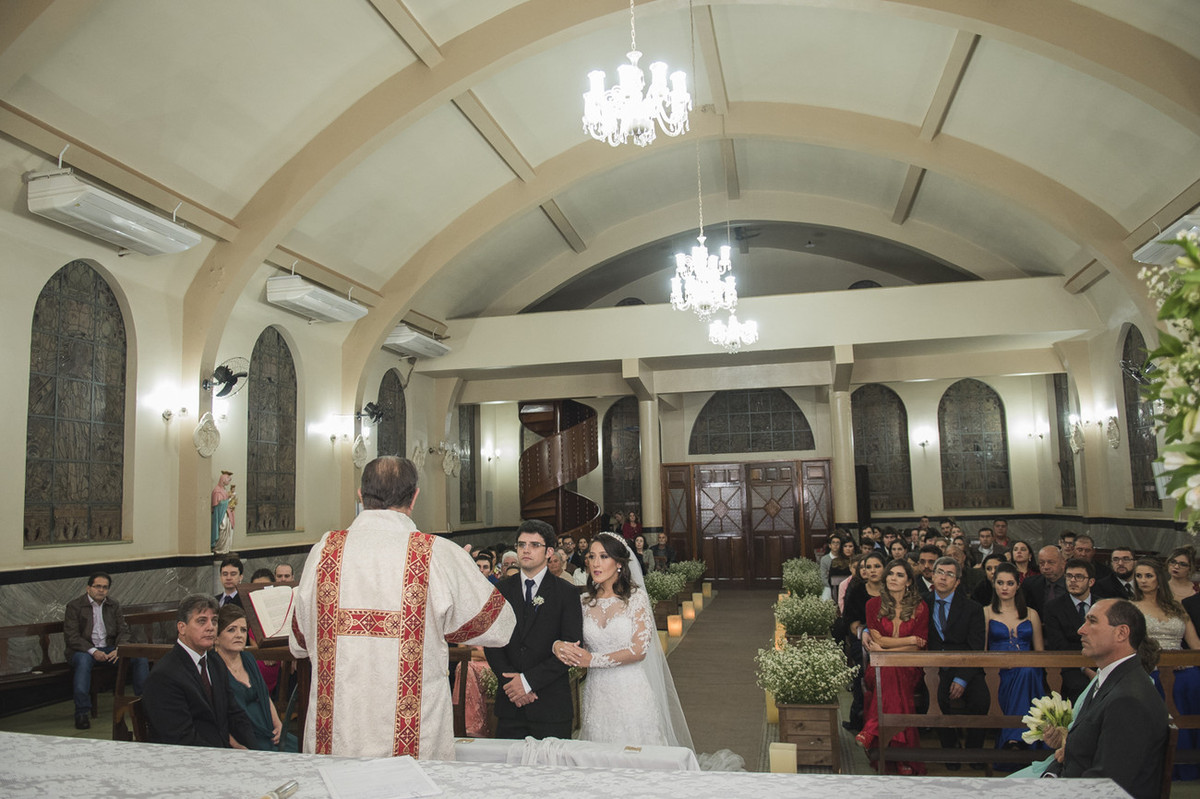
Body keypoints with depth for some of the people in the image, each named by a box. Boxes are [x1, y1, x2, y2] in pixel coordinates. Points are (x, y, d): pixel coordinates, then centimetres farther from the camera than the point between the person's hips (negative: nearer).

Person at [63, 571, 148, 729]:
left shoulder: (114, 605, 13)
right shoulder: (74, 606, -1)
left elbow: (123, 630, 8)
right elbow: (71, 637, -10)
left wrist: (118, 649, -14)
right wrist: (93, 651, -24)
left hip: (109, 649, 4)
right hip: (84, 650, -4)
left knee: (140, 656, -18)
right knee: (83, 660, -39)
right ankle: (82, 713, -38)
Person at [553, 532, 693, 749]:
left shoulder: (636, 598, -5)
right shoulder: (584, 601, 6)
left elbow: (639, 650, -12)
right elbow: (573, 641, 10)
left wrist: (593, 660, -15)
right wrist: (558, 646, -13)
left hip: (631, 693, -3)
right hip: (596, 695, 3)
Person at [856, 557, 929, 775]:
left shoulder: (920, 608, 6)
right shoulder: (874, 604, 9)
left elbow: (918, 647, 0)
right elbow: (878, 639, 1)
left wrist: (884, 649, -7)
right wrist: (909, 639, -6)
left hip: (909, 667, -1)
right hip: (881, 667, 1)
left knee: (891, 672, -37)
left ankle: (872, 731, -40)